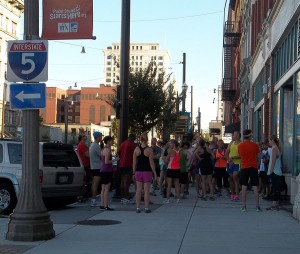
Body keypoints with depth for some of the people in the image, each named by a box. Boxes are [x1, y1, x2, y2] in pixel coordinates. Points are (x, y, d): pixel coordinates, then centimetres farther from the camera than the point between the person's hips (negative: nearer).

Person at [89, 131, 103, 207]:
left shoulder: (92, 145, 16)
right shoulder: (96, 146, -16)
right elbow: (101, 156, -15)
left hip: (93, 167, 10)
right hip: (97, 167, -10)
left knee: (94, 184, 13)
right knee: (95, 184, -10)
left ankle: (93, 200, 16)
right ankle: (94, 201, -10)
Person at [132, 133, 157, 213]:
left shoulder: (136, 149, 0)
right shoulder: (149, 150, -8)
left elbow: (134, 163, 3)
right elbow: (151, 163, -7)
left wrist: (134, 173, 11)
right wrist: (154, 173, 0)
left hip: (138, 171, 3)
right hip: (147, 172, -3)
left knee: (138, 190, 7)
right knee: (146, 190, 2)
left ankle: (138, 208, 8)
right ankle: (146, 208, 4)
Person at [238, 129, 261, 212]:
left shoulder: (240, 146, -2)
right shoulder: (254, 145, -6)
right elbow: (258, 154, 8)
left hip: (244, 168, 1)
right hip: (253, 167, -1)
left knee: (244, 187, 5)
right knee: (255, 187, 1)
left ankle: (243, 206, 4)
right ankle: (257, 206, 1)